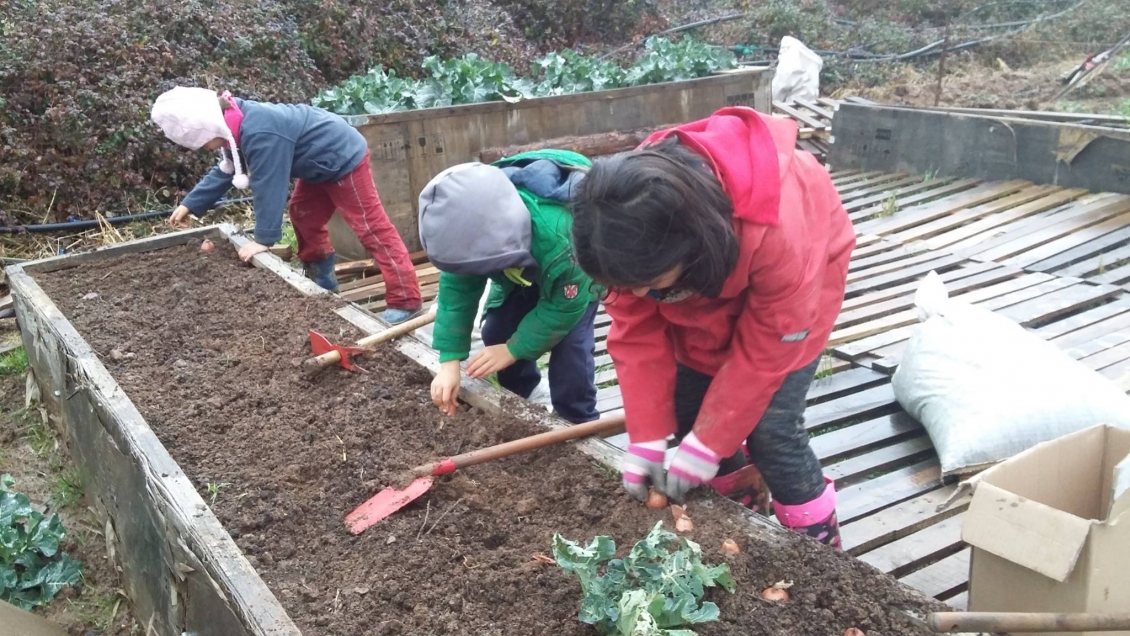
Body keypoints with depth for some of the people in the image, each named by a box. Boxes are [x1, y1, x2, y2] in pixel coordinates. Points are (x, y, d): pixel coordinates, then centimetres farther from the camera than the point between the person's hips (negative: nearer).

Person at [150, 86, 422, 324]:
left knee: (371, 228, -10)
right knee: (303, 215, 19)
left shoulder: (260, 133, -34)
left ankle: (406, 300, -9)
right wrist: (190, 204, 12)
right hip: (322, 163, 10)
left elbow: (269, 186, -29)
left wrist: (264, 238, -20)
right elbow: (224, 171, 12)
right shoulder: (236, 122, -2)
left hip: (344, 158, -10)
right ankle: (322, 281, 31)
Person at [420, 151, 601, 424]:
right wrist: (450, 359, -27)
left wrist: (513, 349, -24)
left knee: (569, 345, -20)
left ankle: (577, 422, 0)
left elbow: (564, 306, -31)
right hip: (522, 266, 5)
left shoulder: (560, 242, -49)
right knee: (497, 331, -4)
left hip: (576, 274, -5)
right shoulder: (474, 225, -33)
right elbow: (456, 287, -22)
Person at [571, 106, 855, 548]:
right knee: (686, 408, 1)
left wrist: (707, 444, -25)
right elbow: (636, 331, -19)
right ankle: (741, 505, 26)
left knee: (770, 425, -13)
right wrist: (646, 437, -20)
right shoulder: (635, 231, -32)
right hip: (702, 282, 5)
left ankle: (816, 542, 10)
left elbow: (765, 350, -30)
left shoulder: (778, 233, -44)